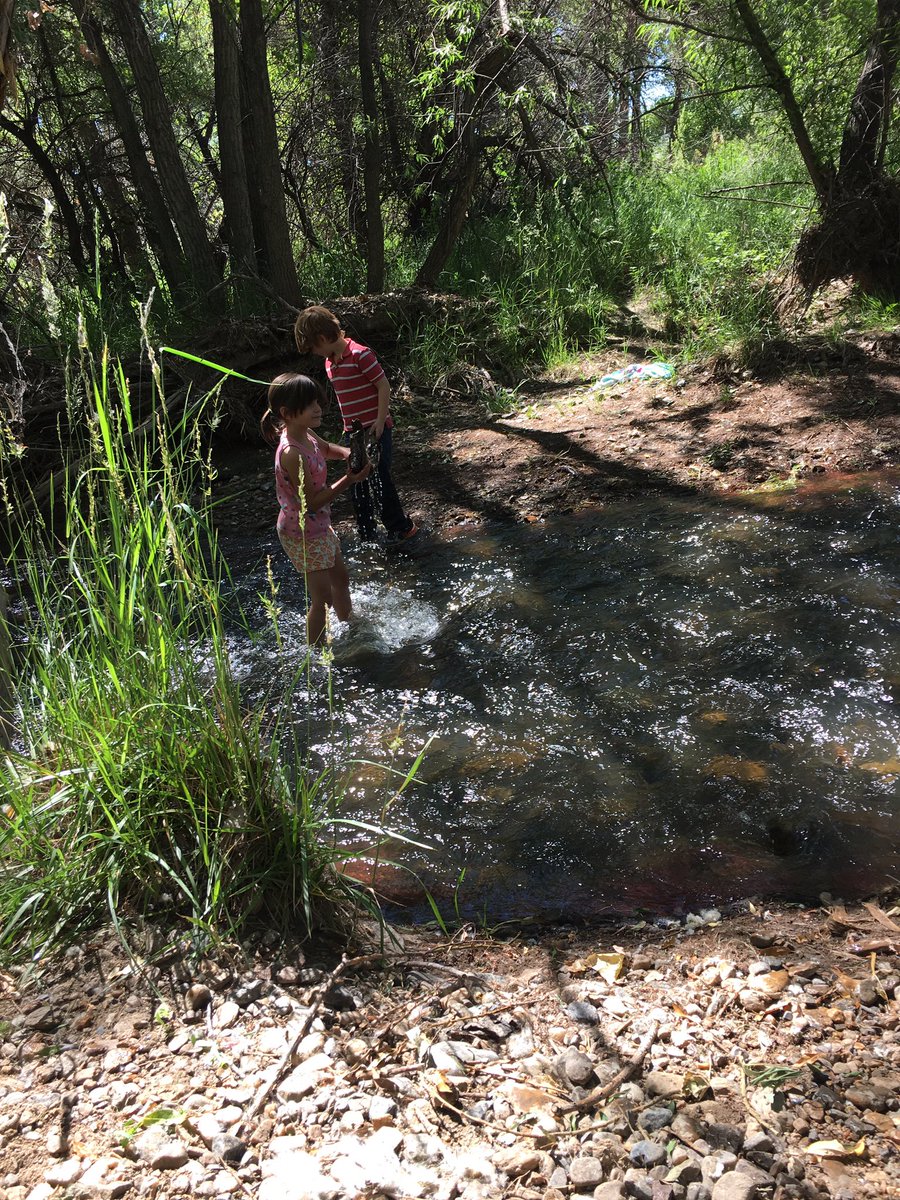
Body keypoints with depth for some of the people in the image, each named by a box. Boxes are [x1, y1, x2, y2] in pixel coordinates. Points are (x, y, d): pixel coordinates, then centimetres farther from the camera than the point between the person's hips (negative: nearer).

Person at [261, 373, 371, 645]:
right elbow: (311, 502, -27)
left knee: (340, 579, 25)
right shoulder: (292, 454, -32)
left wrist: (348, 454, -5)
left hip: (319, 526, 10)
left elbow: (327, 449, 17)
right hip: (302, 534, -10)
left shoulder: (305, 434, -5)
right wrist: (348, 480, -26)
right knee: (322, 597, 1)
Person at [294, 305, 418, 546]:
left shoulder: (360, 354, -16)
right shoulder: (330, 363, 9)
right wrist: (348, 425, 16)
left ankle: (401, 528, 10)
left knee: (380, 479, -4)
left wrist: (380, 421, -18)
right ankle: (367, 533, 21)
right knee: (357, 483, 10)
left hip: (375, 429, -8)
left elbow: (384, 385, -16)